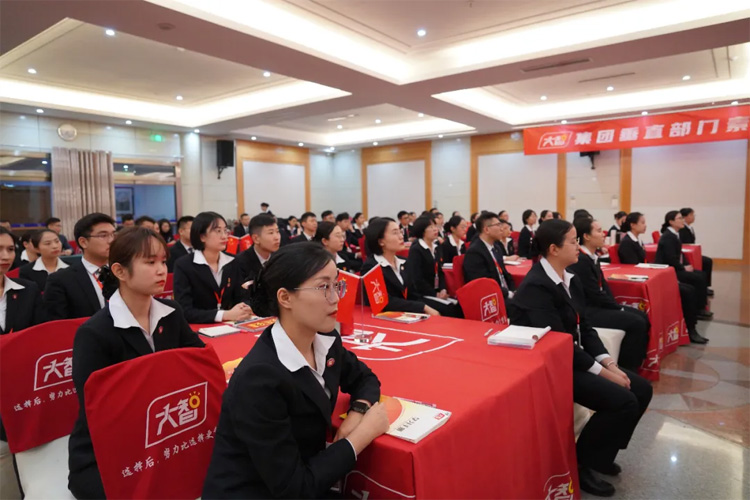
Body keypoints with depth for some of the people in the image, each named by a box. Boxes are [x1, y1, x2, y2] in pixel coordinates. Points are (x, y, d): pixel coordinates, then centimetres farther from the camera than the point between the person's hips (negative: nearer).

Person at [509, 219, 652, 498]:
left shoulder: (570, 279, 7)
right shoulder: (535, 286, -22)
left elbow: (584, 327, 10)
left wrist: (609, 363, -3)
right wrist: (603, 372, -18)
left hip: (574, 358, 9)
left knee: (641, 389, 5)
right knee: (623, 401, -18)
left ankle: (600, 453, 20)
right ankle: (579, 463, 2)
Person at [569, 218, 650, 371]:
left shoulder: (592, 256, 9)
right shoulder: (581, 259, -21)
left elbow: (604, 285, 13)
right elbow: (595, 294, -19)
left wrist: (617, 306, 0)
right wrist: (619, 308, -8)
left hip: (598, 305, 10)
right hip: (588, 310, -10)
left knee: (643, 317, 9)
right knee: (636, 323, -16)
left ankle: (636, 363, 18)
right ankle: (626, 369, -2)